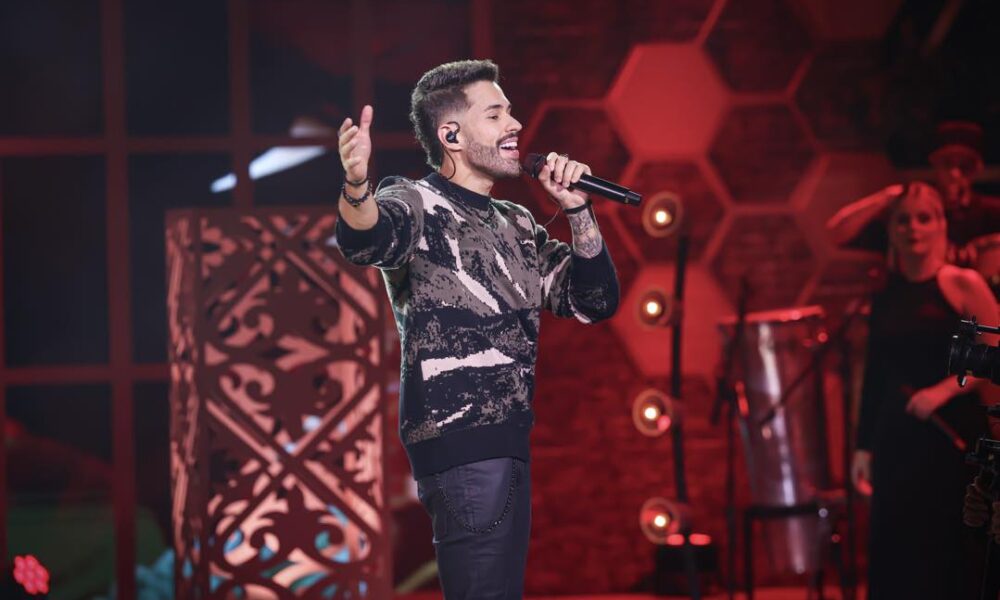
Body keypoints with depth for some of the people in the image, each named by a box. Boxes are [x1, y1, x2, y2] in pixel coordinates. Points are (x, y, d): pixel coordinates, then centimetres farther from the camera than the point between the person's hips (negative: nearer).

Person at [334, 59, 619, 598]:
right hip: (461, 442, -8)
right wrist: (356, 186, -52)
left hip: (509, 441, 9)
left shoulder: (517, 226, 18)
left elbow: (594, 302, 15)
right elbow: (365, 238, -28)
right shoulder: (418, 206, -5)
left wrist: (576, 210, 3)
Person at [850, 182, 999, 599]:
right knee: (899, 555, 2)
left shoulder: (963, 285, -3)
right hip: (897, 440, 4)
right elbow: (875, 377, 13)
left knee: (954, 554, -5)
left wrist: (944, 390, -18)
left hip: (955, 435, -4)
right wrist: (864, 446, 9)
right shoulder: (884, 298, 10)